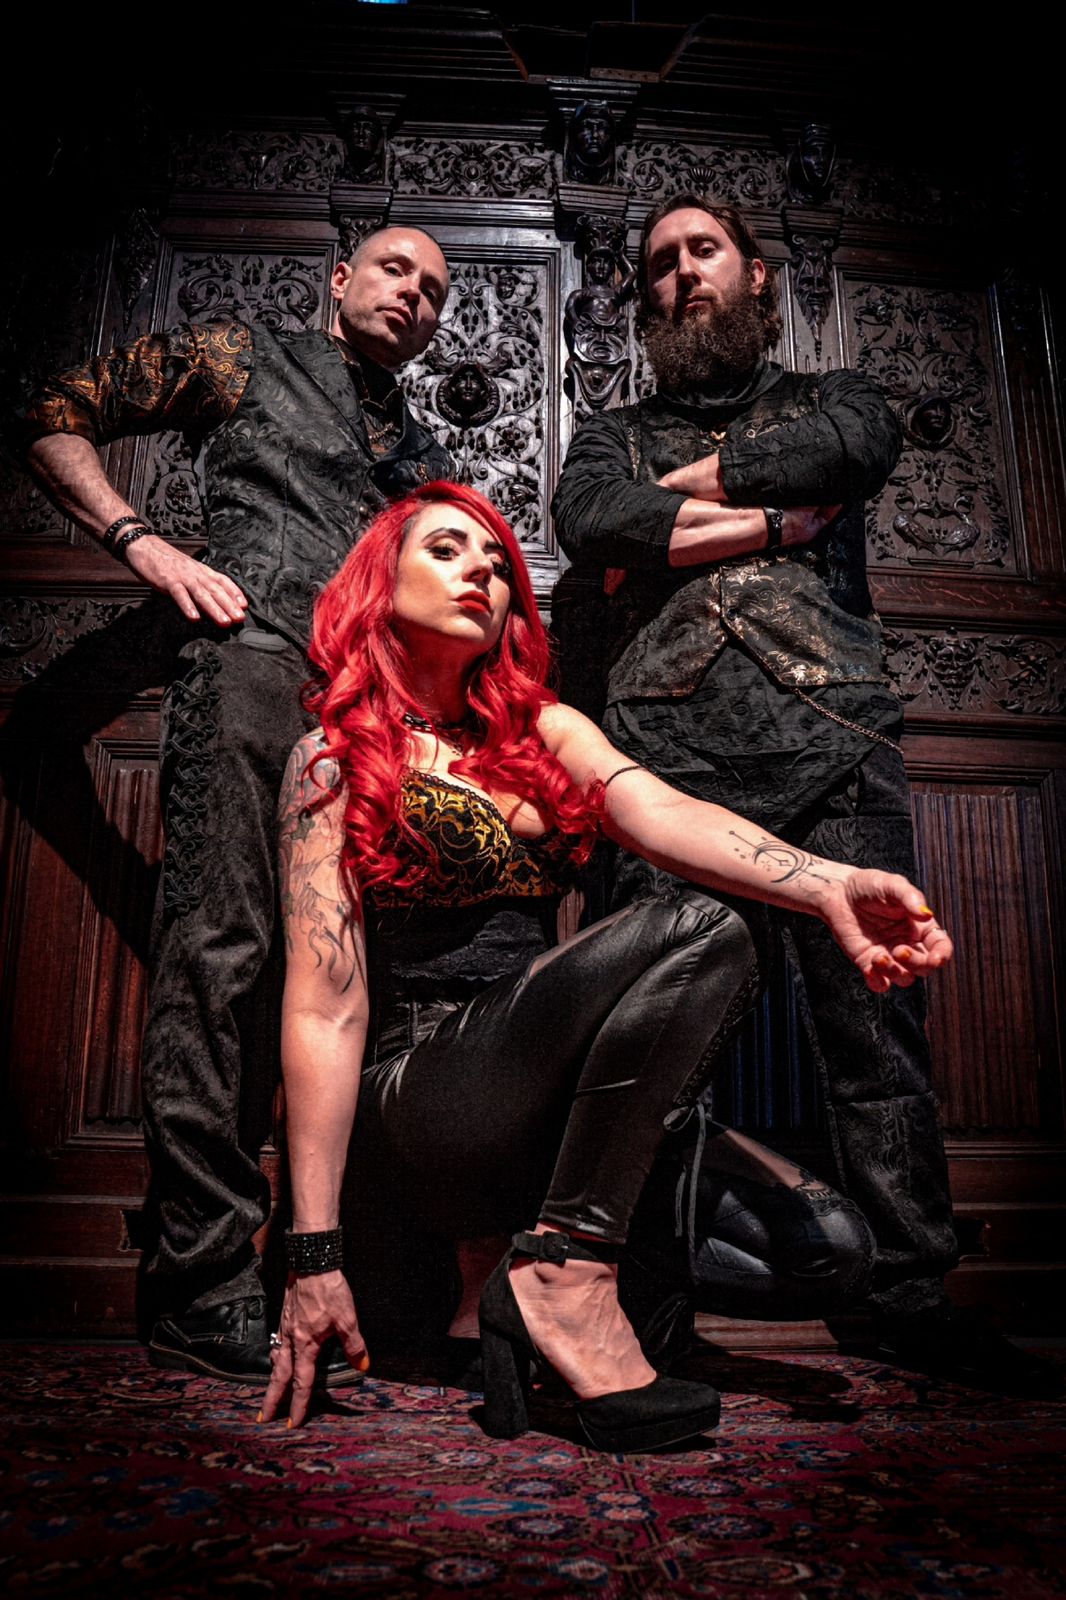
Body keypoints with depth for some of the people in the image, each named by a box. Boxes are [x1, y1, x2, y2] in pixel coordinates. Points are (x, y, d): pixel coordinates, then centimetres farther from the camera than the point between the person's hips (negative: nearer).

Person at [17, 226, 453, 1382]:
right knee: (224, 946, -14)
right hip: (256, 658, -5)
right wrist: (144, 544, 0)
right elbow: (54, 420, 15)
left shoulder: (422, 455, 33)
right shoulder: (243, 360, 20)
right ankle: (204, 1287, -9)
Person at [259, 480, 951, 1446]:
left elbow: (662, 813, -6)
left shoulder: (544, 731, 15)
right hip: (419, 1099, -6)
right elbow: (324, 1010, -8)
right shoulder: (337, 758, 0)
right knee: (690, 935, -23)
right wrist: (315, 1255, -12)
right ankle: (564, 1274, -20)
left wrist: (827, 884, -27)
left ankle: (505, 1278, -7)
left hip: (536, 1088, 7)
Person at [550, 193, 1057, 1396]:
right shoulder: (612, 434, 27)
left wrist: (677, 494, 5)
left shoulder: (826, 397, 27)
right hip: (668, 755, 0)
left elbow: (859, 443, 1)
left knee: (875, 1022, -4)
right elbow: (589, 519, 3)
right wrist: (773, 520, 1)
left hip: (833, 744, 1)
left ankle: (910, 1293, 6)